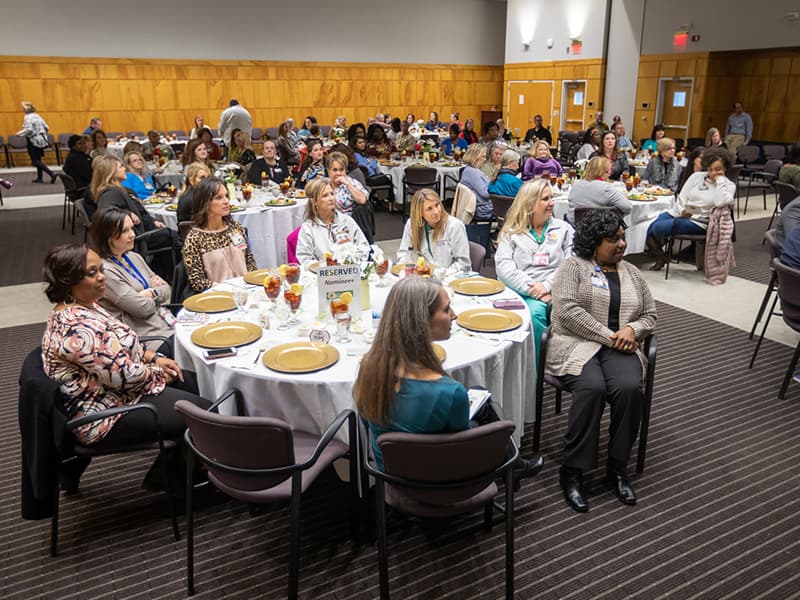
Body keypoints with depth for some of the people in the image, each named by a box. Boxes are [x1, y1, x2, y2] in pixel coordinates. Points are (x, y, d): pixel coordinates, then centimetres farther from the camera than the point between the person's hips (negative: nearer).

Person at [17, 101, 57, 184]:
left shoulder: (27, 117, -12)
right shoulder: (37, 116, 10)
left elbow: (29, 130, -22)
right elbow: (46, 128, 9)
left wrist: (20, 133, -7)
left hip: (34, 141, -8)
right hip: (42, 140, 8)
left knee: (36, 161, -5)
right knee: (38, 160, 15)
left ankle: (52, 174, -19)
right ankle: (39, 178, 18)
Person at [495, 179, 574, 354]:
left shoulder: (564, 229, 17)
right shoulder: (511, 232, 13)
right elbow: (503, 266, -1)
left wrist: (547, 286, -12)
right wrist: (531, 288, -13)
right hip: (523, 293, -1)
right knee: (535, 311, -33)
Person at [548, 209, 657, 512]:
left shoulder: (632, 273, 19)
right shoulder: (573, 267, 2)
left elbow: (650, 315, 20)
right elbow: (568, 310, -12)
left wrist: (632, 329, -4)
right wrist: (609, 336, -14)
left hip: (620, 348, 4)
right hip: (577, 344, -4)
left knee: (630, 388, -28)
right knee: (592, 388, -34)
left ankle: (618, 470, -13)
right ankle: (572, 472, -21)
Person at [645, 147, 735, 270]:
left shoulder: (729, 185, 0)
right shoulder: (697, 176, 9)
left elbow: (721, 202, -22)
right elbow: (681, 197, 7)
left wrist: (719, 180, -13)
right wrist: (682, 211, -13)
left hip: (698, 222, -5)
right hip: (679, 214, 5)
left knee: (659, 228, -25)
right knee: (649, 229, -17)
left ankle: (661, 256, 9)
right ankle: (660, 257, 9)